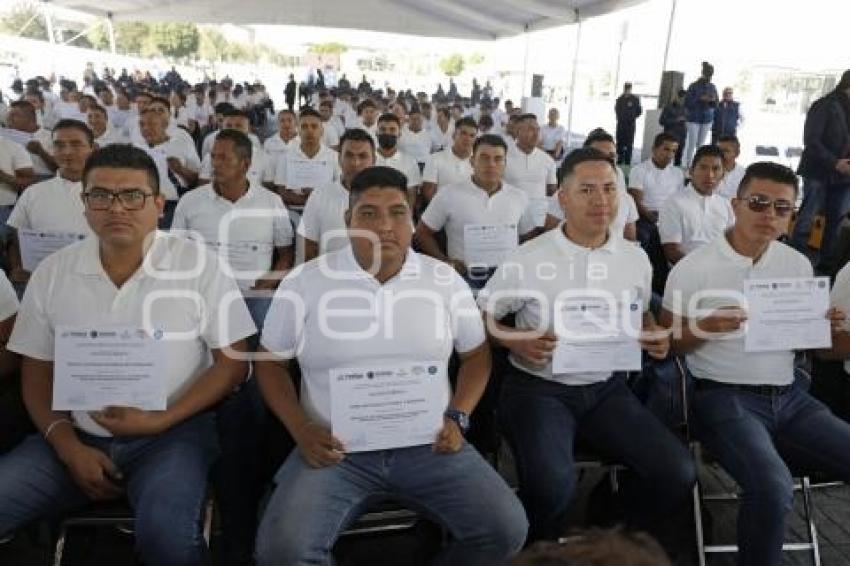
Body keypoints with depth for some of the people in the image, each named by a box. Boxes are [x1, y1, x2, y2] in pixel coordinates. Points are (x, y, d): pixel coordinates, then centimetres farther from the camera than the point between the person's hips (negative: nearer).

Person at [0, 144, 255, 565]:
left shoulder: (197, 264, -7)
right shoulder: (52, 273, 5)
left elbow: (232, 362, -5)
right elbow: (37, 372, 10)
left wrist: (162, 421, -14)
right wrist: (67, 446, -4)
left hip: (171, 434, -3)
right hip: (78, 436, 4)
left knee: (166, 532, -29)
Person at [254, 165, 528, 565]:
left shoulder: (445, 281, 3)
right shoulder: (304, 283, -1)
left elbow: (476, 353, 14)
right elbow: (271, 362, 7)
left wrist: (457, 418, -1)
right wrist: (300, 429, -7)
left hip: (428, 445, 2)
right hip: (337, 450, -1)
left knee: (506, 530, -12)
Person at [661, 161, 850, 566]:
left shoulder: (799, 265, 10)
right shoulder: (693, 269, -6)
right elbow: (666, 346, -1)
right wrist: (706, 329, -20)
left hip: (790, 396, 6)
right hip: (725, 398, -5)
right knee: (773, 488, -29)